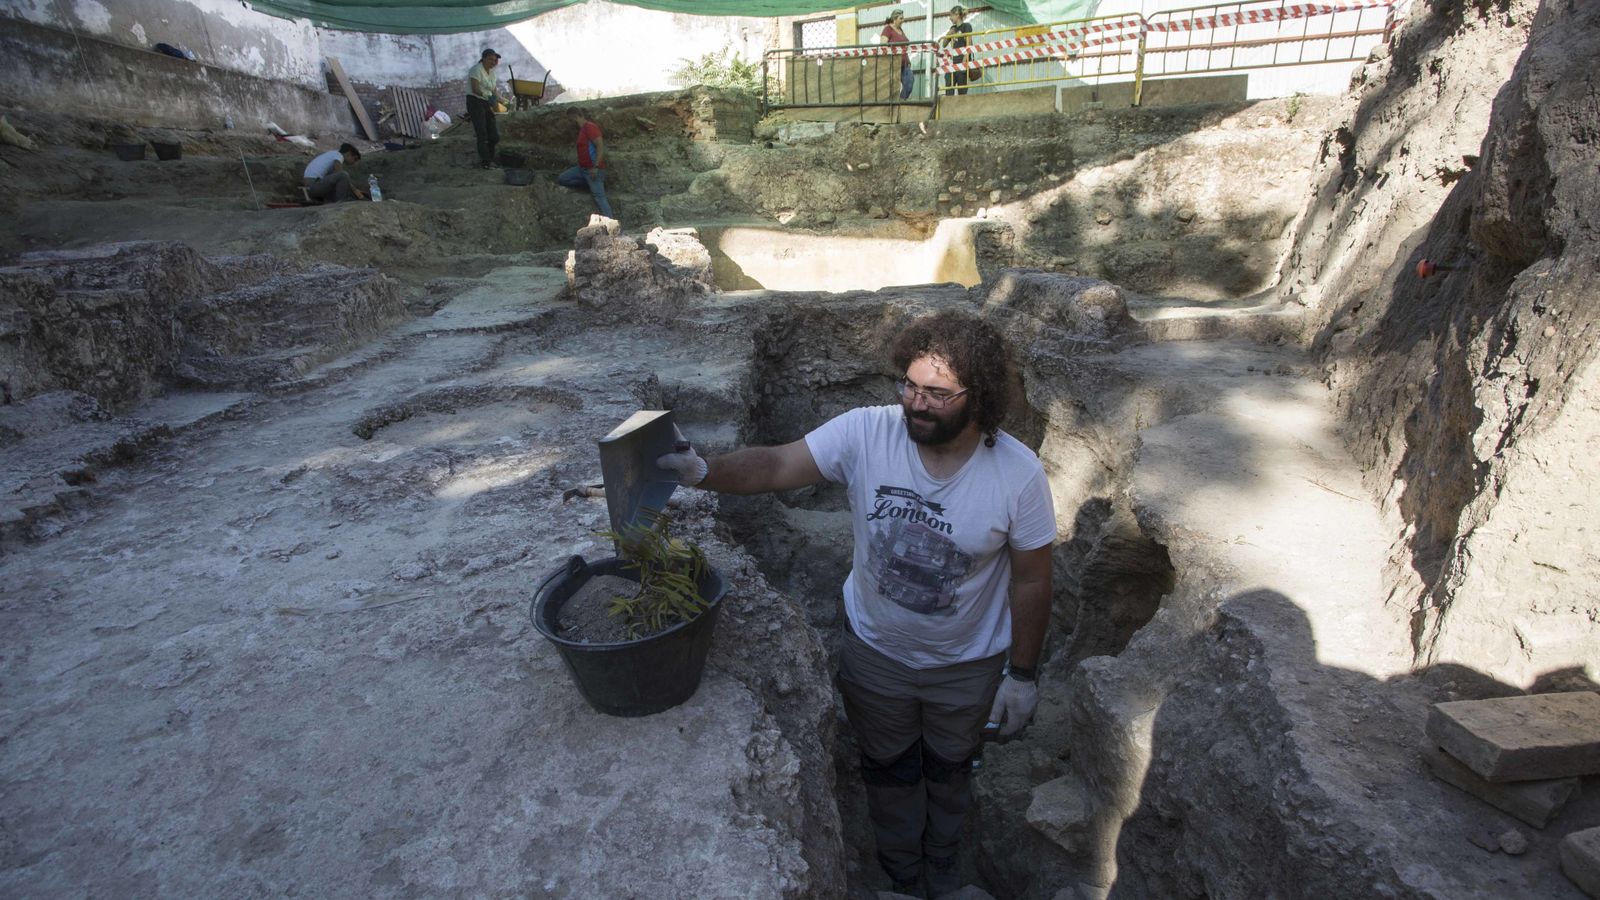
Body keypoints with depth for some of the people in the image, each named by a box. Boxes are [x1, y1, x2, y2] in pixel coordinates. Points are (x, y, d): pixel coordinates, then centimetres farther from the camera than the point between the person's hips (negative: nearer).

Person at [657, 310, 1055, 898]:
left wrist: (1022, 675, -6)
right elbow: (777, 465, -28)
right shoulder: (866, 434, -24)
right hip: (875, 651, 1)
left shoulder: (1019, 475, -24)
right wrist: (705, 471, -47)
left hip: (967, 665, 0)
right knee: (888, 770, 25)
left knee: (949, 768, 28)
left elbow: (1031, 581, -13)